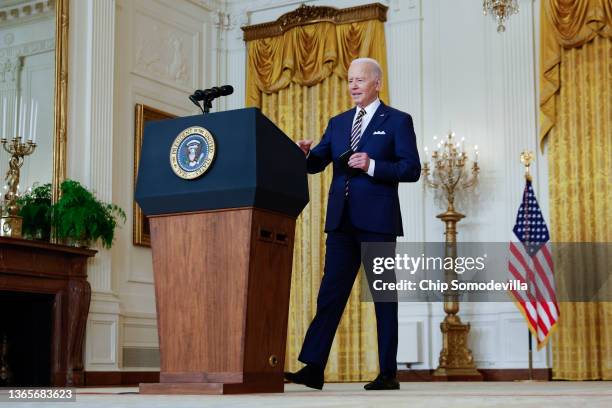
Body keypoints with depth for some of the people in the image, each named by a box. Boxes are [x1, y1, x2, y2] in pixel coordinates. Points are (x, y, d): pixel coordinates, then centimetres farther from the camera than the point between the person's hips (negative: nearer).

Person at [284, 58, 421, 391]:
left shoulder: (398, 121, 2)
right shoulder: (338, 123, 18)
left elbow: (412, 169, -6)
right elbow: (316, 163, 11)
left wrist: (372, 166, -18)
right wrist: (304, 154, -11)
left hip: (377, 220, -5)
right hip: (341, 220, 5)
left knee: (383, 296, 1)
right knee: (330, 293, 0)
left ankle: (388, 373, 6)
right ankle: (313, 368, -2)